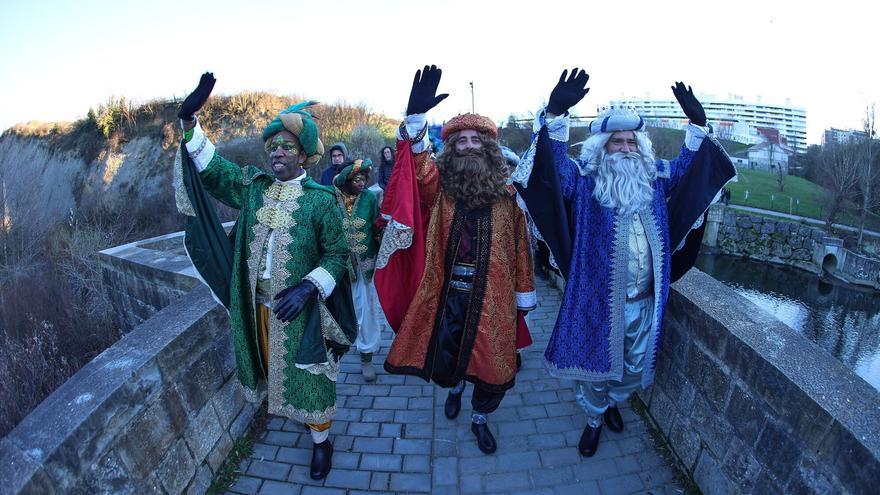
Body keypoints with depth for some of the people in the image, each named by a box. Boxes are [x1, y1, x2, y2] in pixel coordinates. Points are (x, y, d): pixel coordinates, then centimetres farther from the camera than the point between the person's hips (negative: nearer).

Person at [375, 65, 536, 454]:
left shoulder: (507, 195, 0)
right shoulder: (438, 186, -1)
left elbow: (520, 247, 2)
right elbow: (417, 163, -22)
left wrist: (524, 294, 4)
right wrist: (415, 117, -37)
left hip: (491, 297, 0)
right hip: (446, 293, 0)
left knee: (492, 367, 10)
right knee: (442, 363, 13)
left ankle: (480, 418, 41)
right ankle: (455, 387, 51)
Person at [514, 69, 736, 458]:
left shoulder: (655, 178, 6)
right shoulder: (583, 181, -10)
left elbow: (688, 165, 18)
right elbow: (551, 167, -27)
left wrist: (697, 124, 1)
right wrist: (555, 114, -42)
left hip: (644, 301, 5)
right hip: (597, 301, -4)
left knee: (634, 368, 21)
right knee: (596, 366, 14)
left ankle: (612, 402, 52)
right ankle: (594, 419, 41)